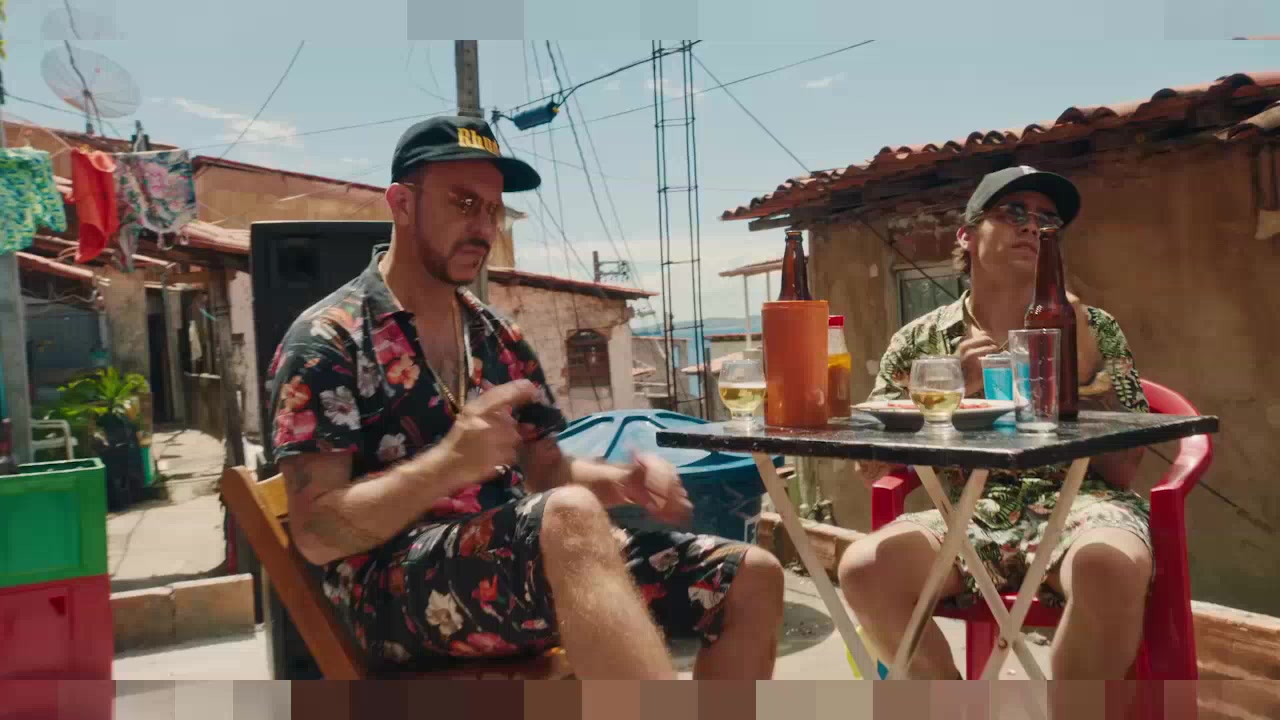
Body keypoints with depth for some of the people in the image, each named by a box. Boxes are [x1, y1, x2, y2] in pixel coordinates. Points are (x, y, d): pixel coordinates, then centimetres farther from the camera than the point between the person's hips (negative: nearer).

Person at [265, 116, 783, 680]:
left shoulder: (498, 339, 17)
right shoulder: (326, 341, -4)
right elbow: (316, 533, -11)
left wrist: (623, 481, -5)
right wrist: (449, 462, -26)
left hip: (531, 564, 7)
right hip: (397, 589, -7)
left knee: (752, 579, -4)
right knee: (570, 518, -38)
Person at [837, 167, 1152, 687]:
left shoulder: (1094, 330, 10)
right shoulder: (919, 341, 10)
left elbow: (1121, 471, 3)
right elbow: (871, 469, 3)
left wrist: (1086, 371, -10)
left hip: (1076, 508, 0)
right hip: (970, 521, 1)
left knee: (1110, 564, -36)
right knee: (863, 567, -27)